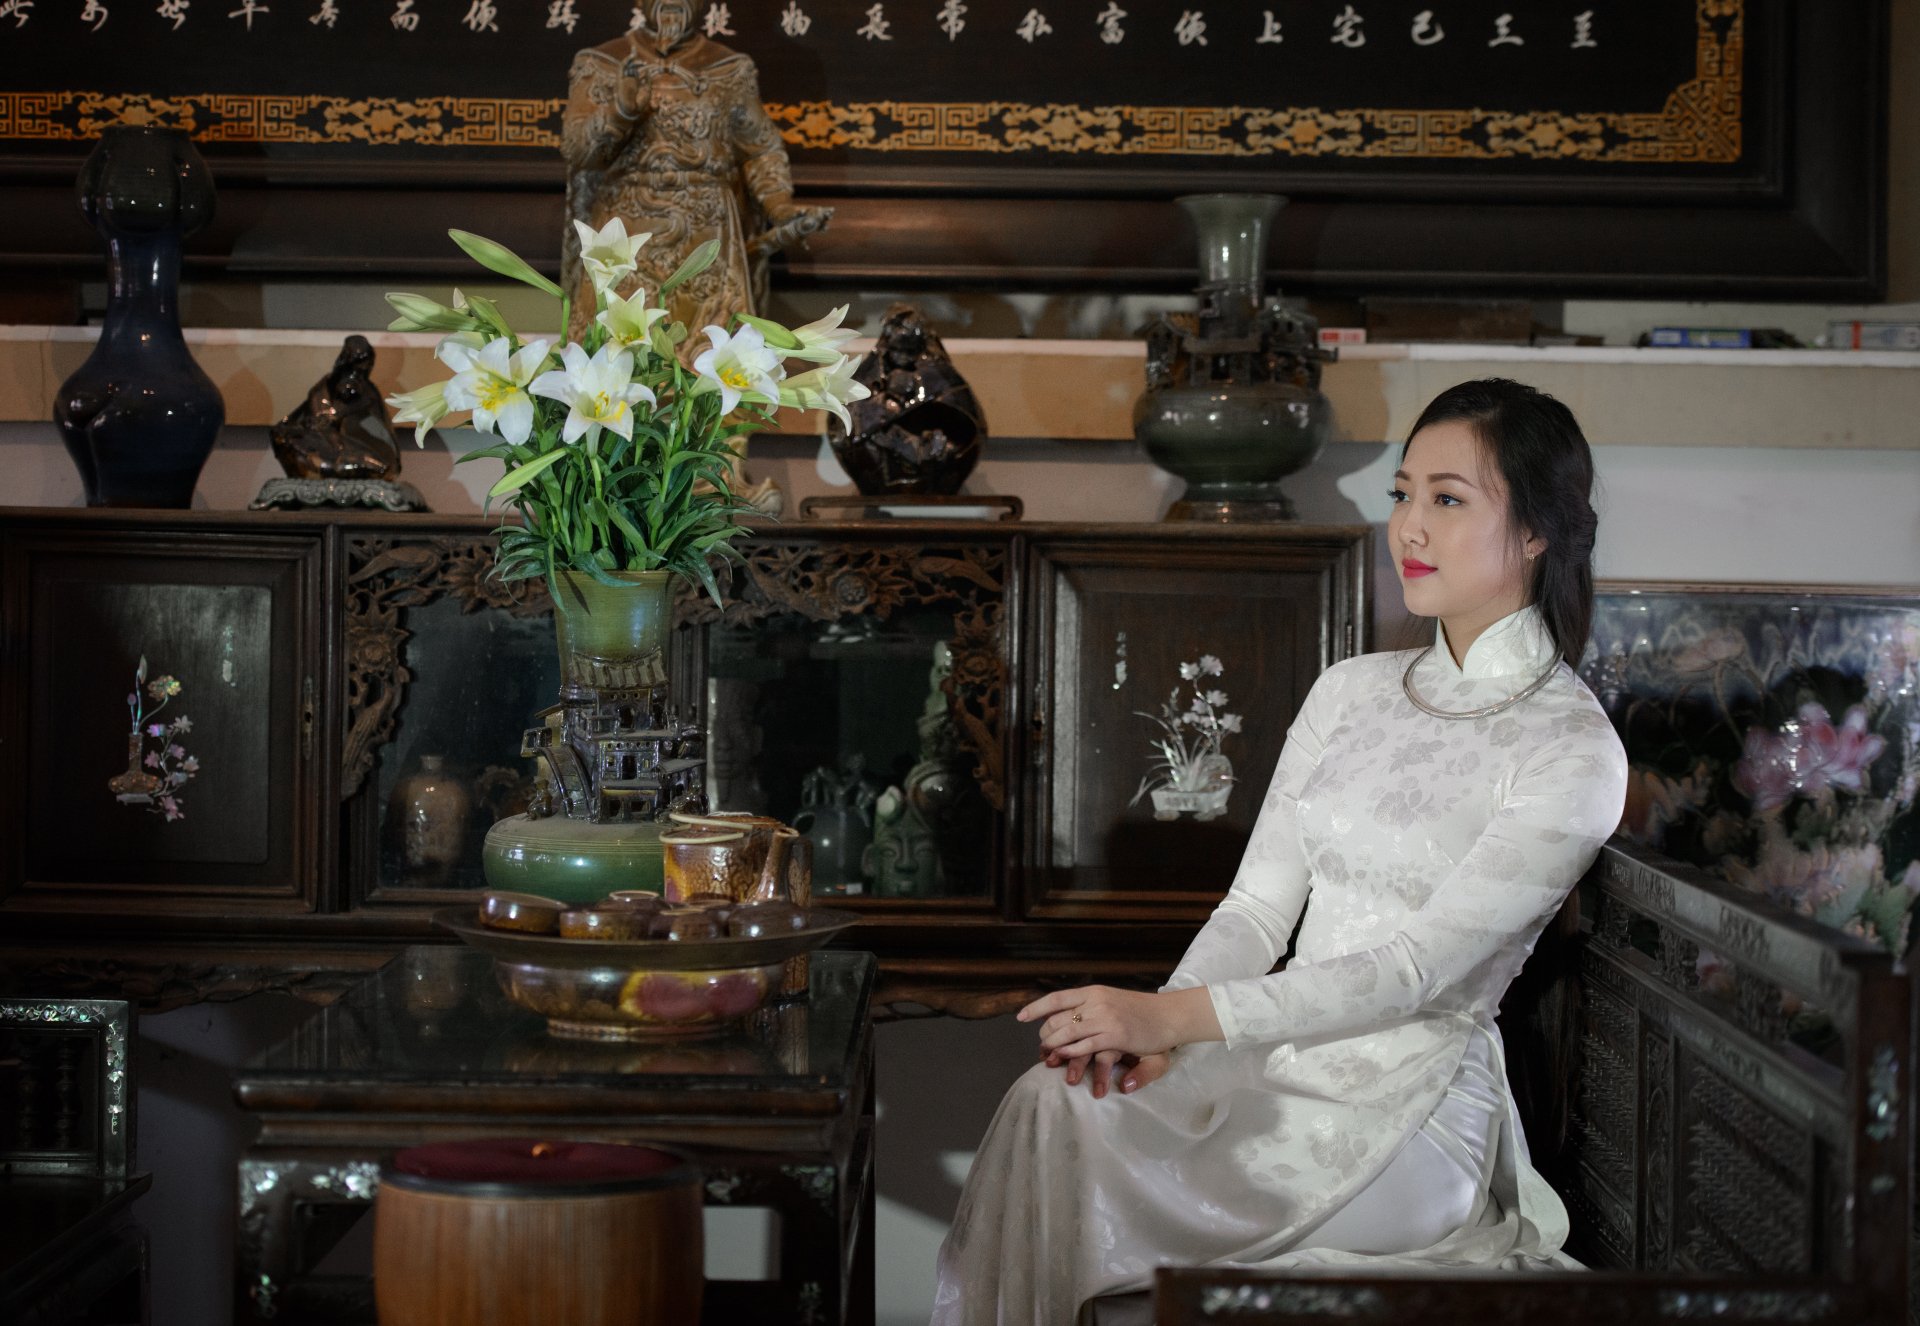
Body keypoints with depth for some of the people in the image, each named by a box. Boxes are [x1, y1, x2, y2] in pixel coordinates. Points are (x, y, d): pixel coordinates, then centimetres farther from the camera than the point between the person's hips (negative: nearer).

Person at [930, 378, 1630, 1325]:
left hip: (1409, 1112, -6)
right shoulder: (1350, 691, 13)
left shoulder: (1574, 751, -8)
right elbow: (1258, 905, 10)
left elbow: (1417, 969, -17)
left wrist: (1177, 1015, -25)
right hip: (1275, 1064, 6)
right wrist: (1152, 1029, -11)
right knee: (1051, 1102, -22)